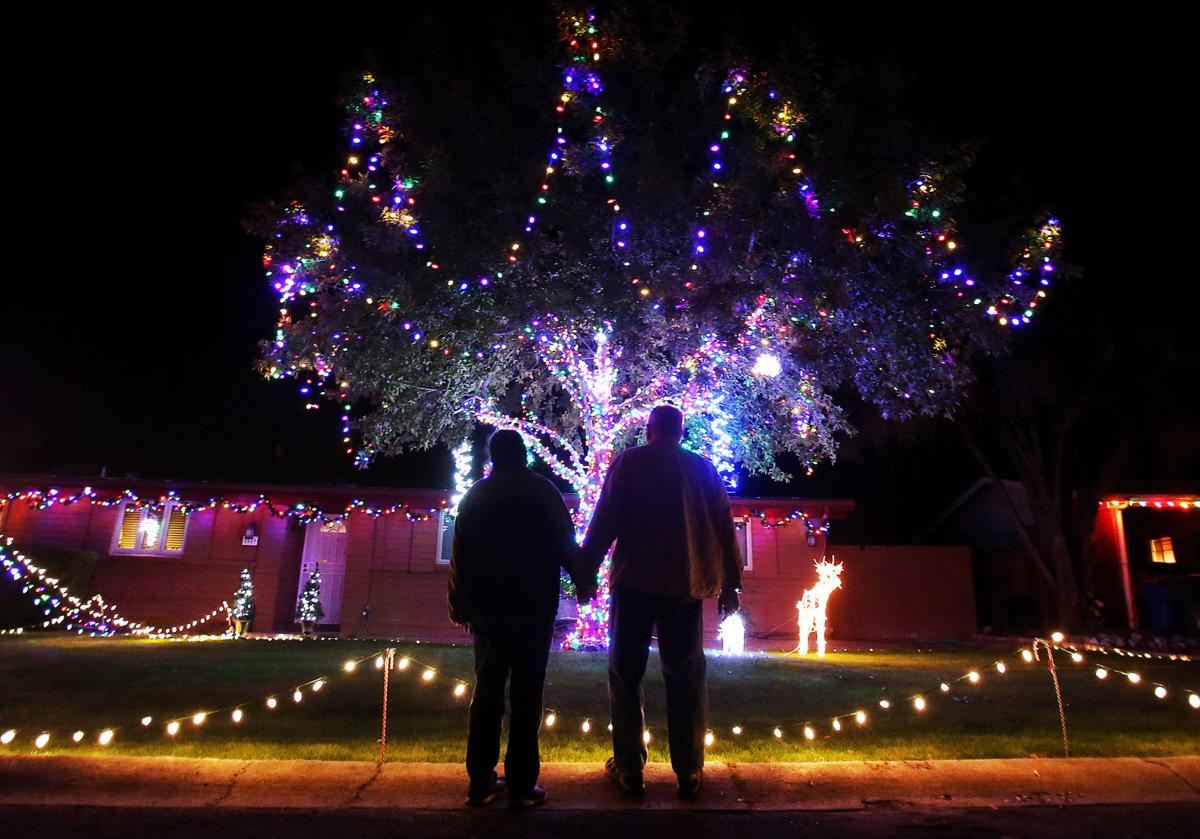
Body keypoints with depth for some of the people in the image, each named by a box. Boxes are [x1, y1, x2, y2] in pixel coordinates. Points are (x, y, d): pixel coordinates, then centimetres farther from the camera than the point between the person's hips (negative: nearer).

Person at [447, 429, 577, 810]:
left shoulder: (474, 495, 7)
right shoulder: (542, 490, -3)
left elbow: (460, 556, 7)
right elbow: (564, 545, -6)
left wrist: (460, 605, 15)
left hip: (487, 608, 4)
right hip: (533, 607, -3)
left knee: (486, 693, 10)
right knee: (526, 695, 0)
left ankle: (481, 782, 15)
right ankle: (522, 785, 3)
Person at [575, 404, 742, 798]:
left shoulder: (629, 461, 0)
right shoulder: (701, 467, 7)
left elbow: (605, 520, -5)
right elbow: (724, 526, 6)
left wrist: (586, 572, 1)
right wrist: (730, 582, 11)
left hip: (635, 581, -2)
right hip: (686, 586, 2)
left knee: (626, 673, 8)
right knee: (686, 677, 10)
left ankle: (629, 769, 11)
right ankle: (689, 772, 14)